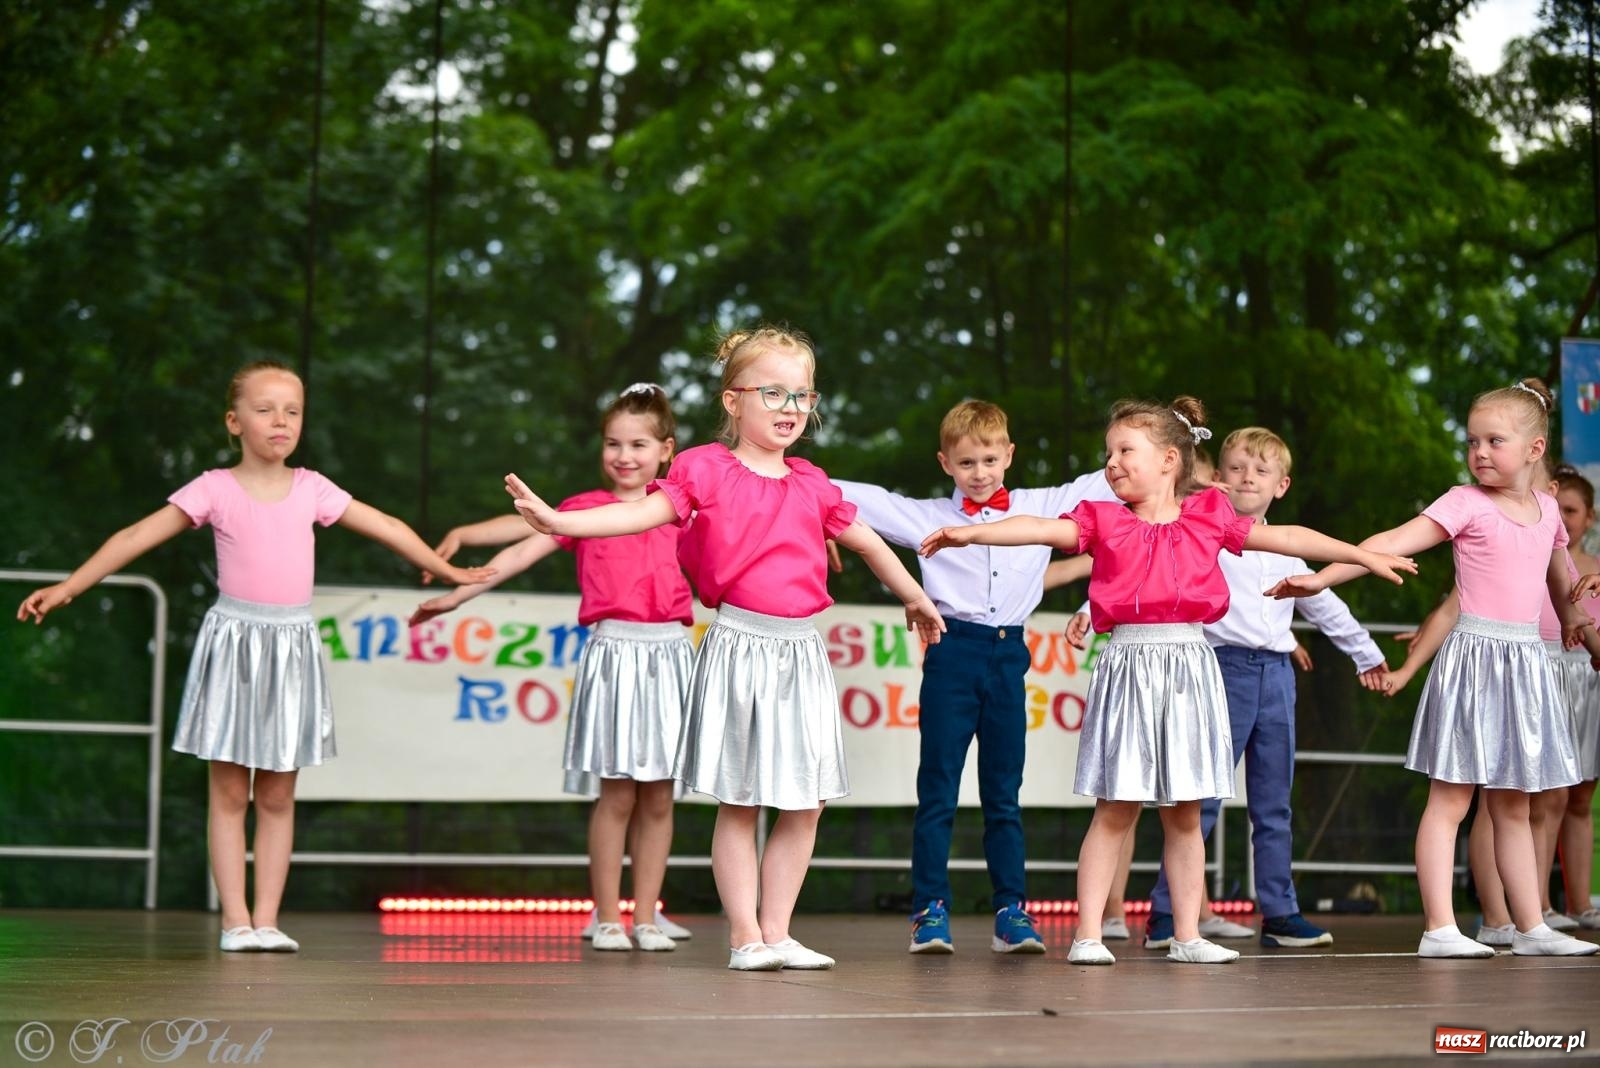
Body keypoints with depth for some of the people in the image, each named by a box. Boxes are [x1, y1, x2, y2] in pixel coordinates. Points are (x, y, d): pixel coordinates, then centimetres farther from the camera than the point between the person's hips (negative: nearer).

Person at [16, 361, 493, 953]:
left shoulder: (311, 488, 7)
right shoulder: (216, 489, -2)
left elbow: (387, 528, 15)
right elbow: (136, 537, -4)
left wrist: (447, 570, 19)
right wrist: (68, 587, -10)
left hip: (293, 645, 3)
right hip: (235, 642, -3)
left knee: (277, 796, 4)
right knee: (229, 792, 0)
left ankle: (266, 919, 7)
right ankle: (235, 920, 3)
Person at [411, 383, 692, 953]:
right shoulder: (585, 508, 6)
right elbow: (523, 551, 2)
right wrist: (458, 594, -4)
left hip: (668, 654, 2)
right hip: (613, 650, -2)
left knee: (659, 796, 3)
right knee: (616, 794, -3)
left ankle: (646, 917, 9)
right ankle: (607, 918, 5)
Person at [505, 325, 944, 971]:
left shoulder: (812, 486, 12)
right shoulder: (707, 470, -1)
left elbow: (867, 542, 25)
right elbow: (643, 512, -12)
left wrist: (915, 599, 37)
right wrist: (557, 520, -27)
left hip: (800, 651, 5)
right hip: (739, 646, -4)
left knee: (805, 803, 4)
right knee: (739, 803, 0)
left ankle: (776, 930, 15)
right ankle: (744, 936, 7)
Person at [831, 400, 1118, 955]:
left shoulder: (1042, 507, 10)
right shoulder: (926, 515, 5)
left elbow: (1100, 485, 15)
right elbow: (866, 500, 3)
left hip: (1008, 657, 2)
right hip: (953, 654, -2)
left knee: (1004, 795, 8)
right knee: (937, 792, 1)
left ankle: (1011, 911, 11)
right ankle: (930, 909, 5)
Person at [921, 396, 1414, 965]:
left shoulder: (1207, 516, 9)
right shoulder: (1103, 520, 4)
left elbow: (1284, 537, 13)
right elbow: (1042, 529, -9)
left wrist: (1364, 555, 15)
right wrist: (972, 531, -24)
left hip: (1188, 668, 2)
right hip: (1127, 666, -2)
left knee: (1185, 813, 8)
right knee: (1114, 811, -2)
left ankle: (1186, 935, 15)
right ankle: (1088, 934, 2)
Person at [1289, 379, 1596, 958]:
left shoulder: (1545, 508, 10)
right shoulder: (1466, 504, -6)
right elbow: (1391, 543, -15)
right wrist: (1321, 578, -25)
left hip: (1526, 664, 6)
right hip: (1474, 655, -6)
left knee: (1512, 806, 12)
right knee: (1450, 799, -6)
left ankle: (1531, 926, 16)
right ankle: (1439, 927, -8)